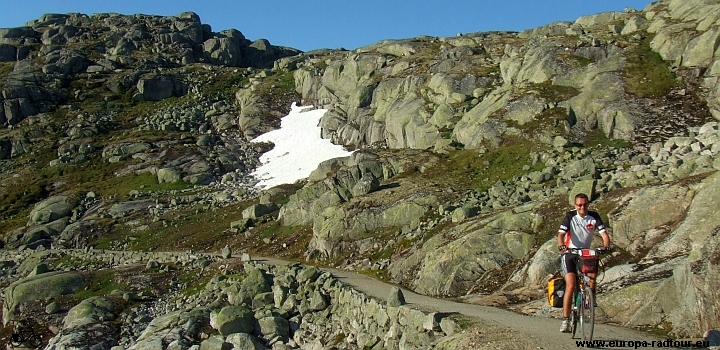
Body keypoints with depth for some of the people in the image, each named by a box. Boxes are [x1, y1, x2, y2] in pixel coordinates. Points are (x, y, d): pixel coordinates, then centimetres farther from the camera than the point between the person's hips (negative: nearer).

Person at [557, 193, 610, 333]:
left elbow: (604, 233, -12)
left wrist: (606, 246, -33)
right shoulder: (570, 216, -11)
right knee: (570, 286, -15)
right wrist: (562, 246, -41)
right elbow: (561, 234, -20)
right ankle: (566, 320, -11)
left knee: (592, 276, -25)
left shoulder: (594, 216, -5)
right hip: (569, 254, -3)